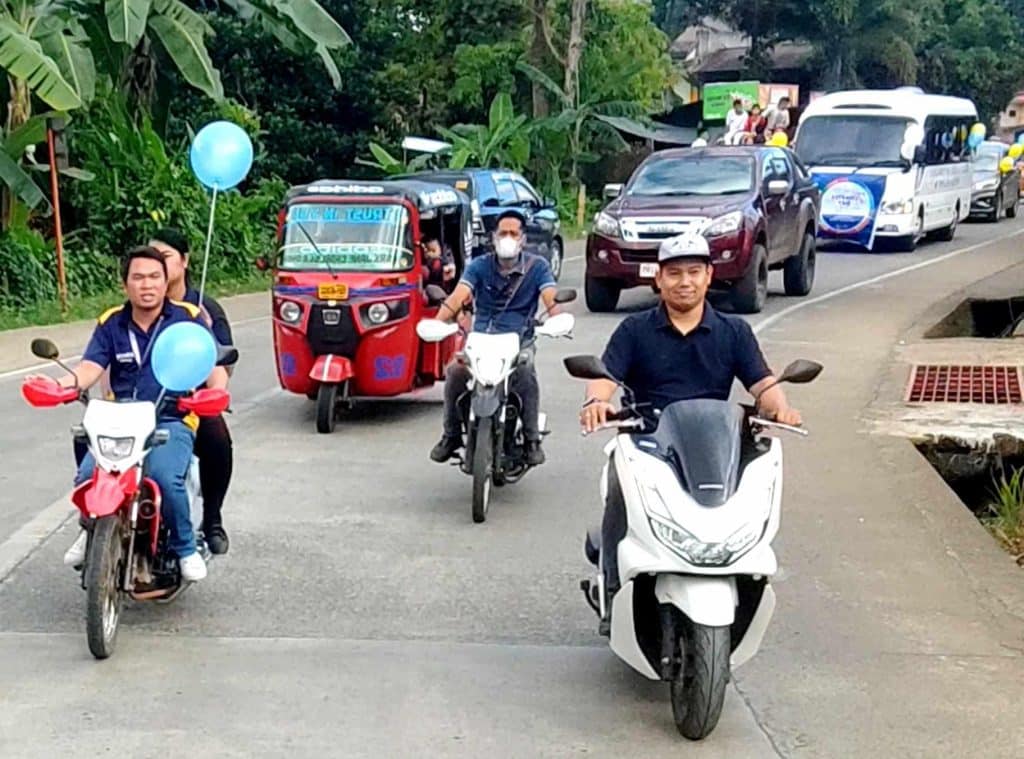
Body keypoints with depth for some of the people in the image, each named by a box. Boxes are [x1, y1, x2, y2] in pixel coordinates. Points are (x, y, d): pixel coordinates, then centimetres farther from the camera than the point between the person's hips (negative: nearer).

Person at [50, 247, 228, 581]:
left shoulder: (188, 318, 5)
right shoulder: (111, 324, 11)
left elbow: (214, 367, -1)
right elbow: (90, 367, -1)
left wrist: (216, 391, -24)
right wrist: (61, 386, -23)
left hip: (172, 422, -3)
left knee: (165, 477, -33)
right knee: (88, 475, -22)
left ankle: (185, 548, -7)